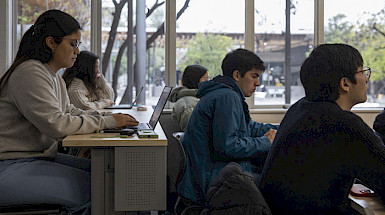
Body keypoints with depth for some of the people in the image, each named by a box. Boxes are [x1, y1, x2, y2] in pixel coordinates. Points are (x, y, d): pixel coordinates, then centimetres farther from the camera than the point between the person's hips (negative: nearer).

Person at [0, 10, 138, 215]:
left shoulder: (55, 78, 15)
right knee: (89, 188, -22)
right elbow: (57, 125, -26)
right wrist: (108, 122, -18)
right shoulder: (30, 74, -18)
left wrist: (108, 116, 4)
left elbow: (69, 111, 21)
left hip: (39, 157, 10)